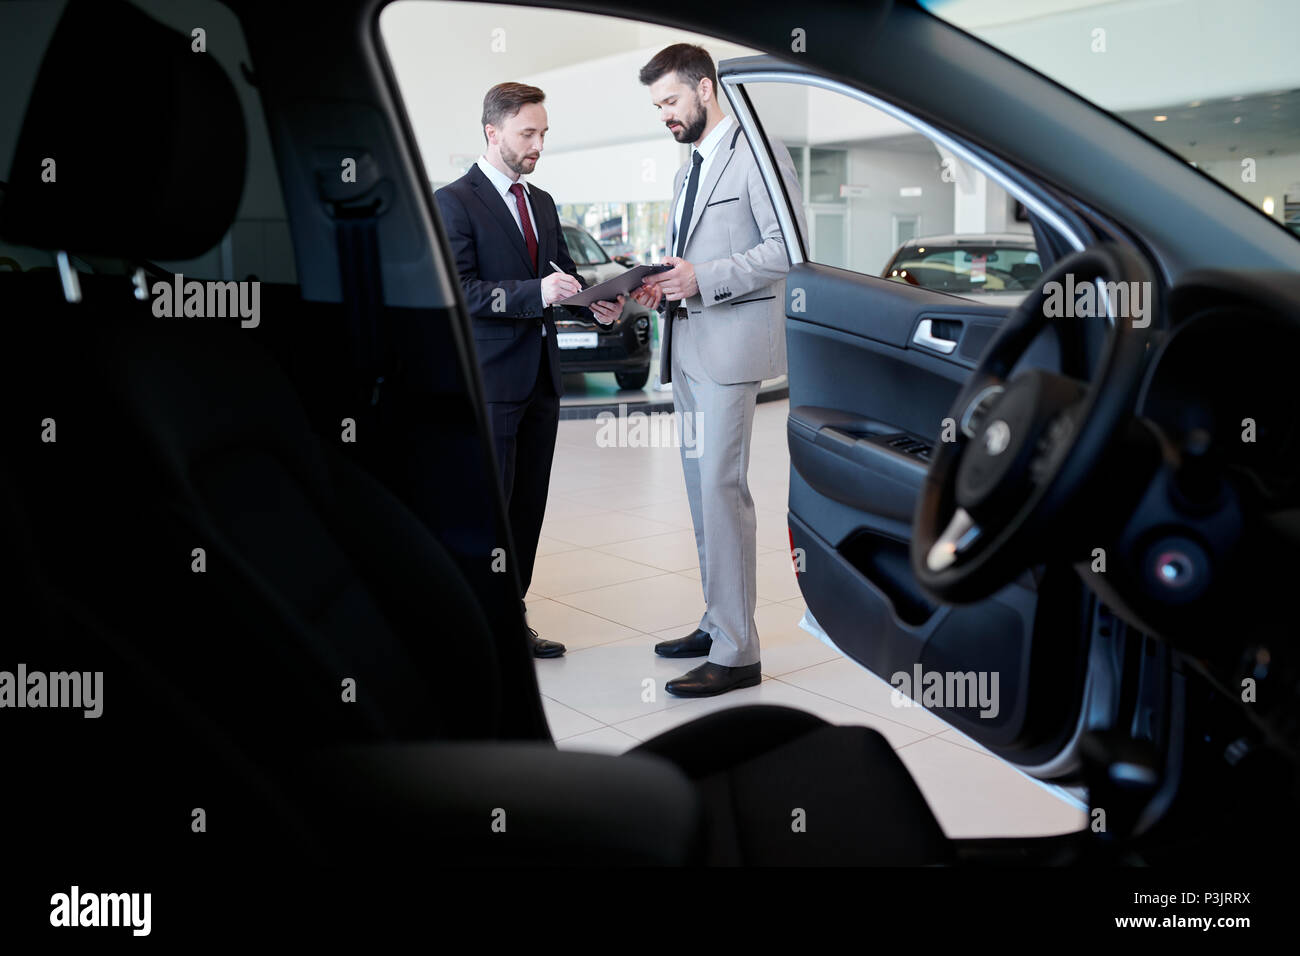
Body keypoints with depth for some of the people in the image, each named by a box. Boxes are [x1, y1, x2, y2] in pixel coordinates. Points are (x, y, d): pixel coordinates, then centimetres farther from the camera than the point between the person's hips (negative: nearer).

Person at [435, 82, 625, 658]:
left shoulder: (541, 202, 17)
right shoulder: (454, 202, -7)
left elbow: (563, 271, 21)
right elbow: (458, 291, -16)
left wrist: (595, 302, -1)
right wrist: (535, 292, -26)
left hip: (540, 375, 7)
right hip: (490, 379, -7)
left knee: (529, 504, 10)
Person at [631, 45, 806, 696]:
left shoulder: (757, 151, -5)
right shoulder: (687, 172, 23)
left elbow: (788, 246, -14)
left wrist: (703, 278, -20)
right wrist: (660, 288, 7)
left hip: (731, 344, -9)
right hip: (686, 347, 9)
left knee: (722, 488, -12)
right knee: (701, 489, 11)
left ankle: (736, 653, -7)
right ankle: (718, 622, 22)